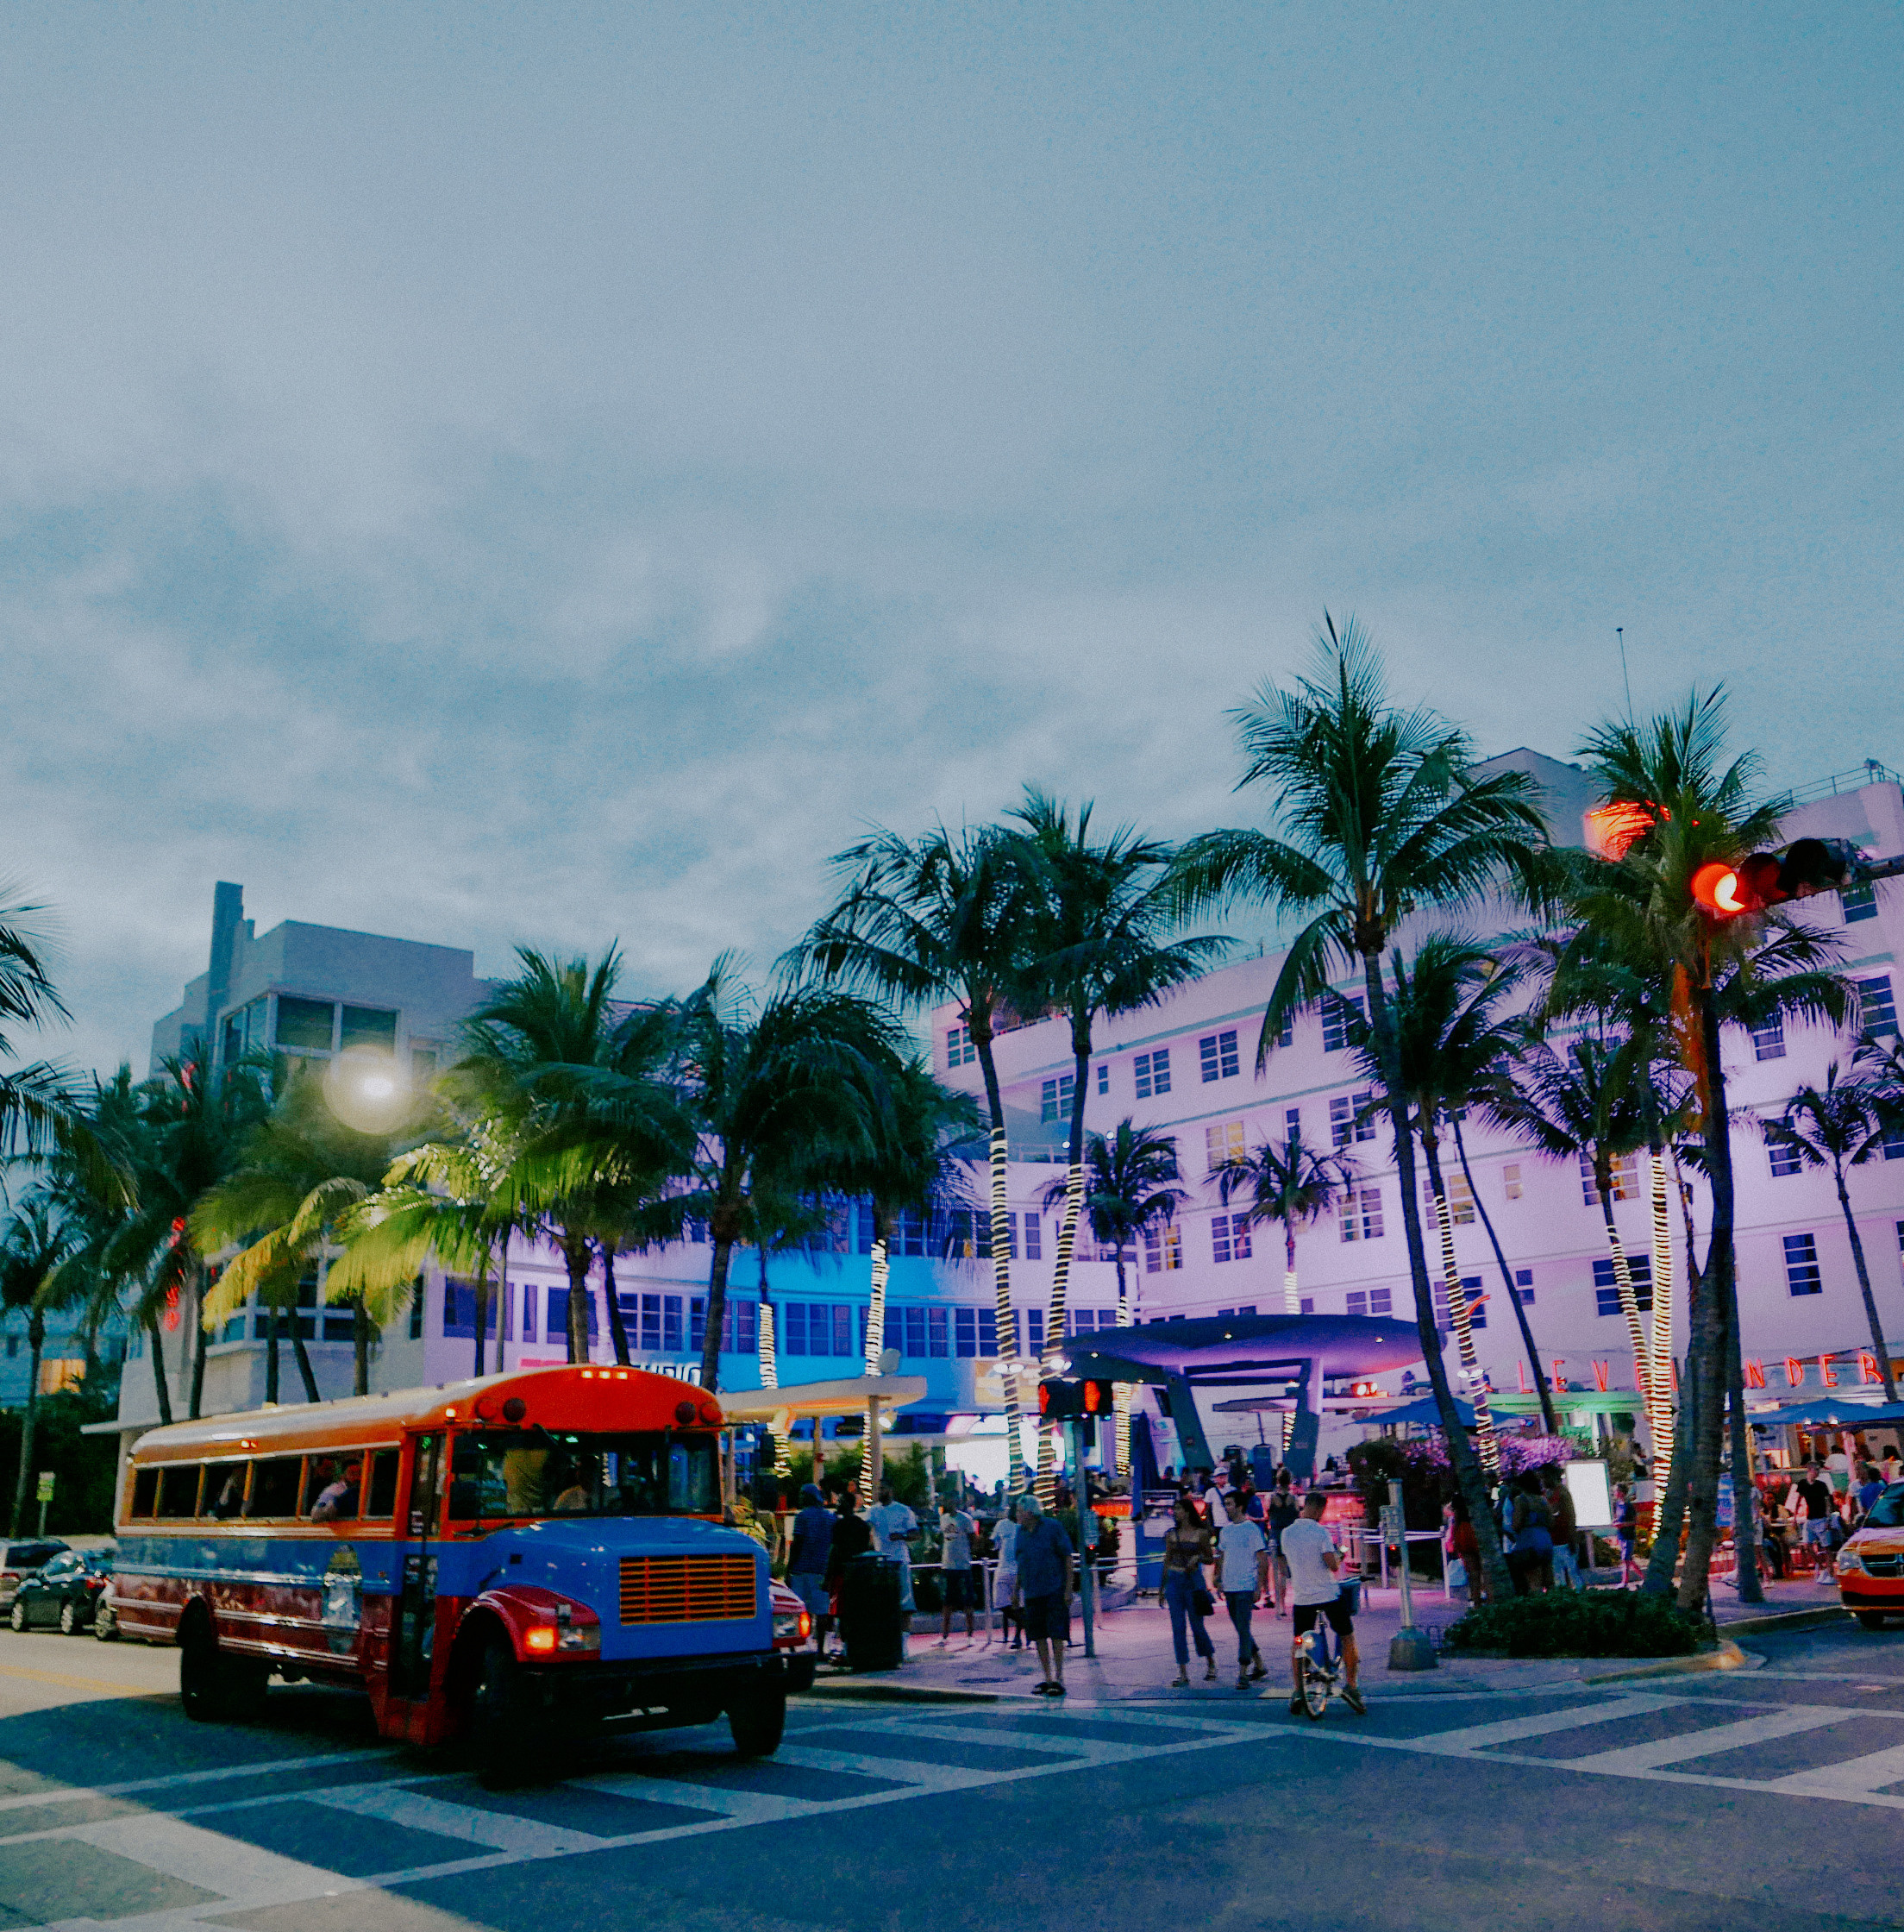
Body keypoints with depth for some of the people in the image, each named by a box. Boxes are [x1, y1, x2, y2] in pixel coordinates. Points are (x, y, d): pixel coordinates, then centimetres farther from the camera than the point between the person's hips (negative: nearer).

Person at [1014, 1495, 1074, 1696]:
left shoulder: (1054, 1528, -7)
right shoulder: (1021, 1532, 9)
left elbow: (1068, 1558, -5)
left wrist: (1068, 1588, -10)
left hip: (1054, 1591, -6)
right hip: (1032, 1592, 6)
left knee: (1056, 1635, -7)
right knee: (1038, 1636, 6)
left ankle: (1059, 1679, -2)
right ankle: (1048, 1679, 14)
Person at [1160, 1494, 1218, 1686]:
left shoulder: (1201, 1533, -3)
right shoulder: (1171, 1534, 8)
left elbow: (1210, 1558, 4)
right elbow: (1167, 1561, 12)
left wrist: (1198, 1557, -17)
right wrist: (1162, 1589, 12)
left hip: (1193, 1580, -3)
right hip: (1174, 1582, 3)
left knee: (1197, 1626, 2)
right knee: (1177, 1628, 1)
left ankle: (1211, 1664, 25)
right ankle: (1183, 1672, 6)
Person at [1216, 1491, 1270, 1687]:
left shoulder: (1252, 1530, -7)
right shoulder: (1225, 1530, 12)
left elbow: (1262, 1560, -8)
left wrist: (1259, 1587, -13)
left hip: (1246, 1588, -7)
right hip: (1229, 1588, 7)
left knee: (1243, 1629, -9)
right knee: (1240, 1629, 12)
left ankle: (1243, 1674, -6)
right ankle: (1259, 1665, 26)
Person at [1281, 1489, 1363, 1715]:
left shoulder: (1287, 1533, 1)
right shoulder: (1320, 1532, -14)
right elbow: (1333, 1565, -20)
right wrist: (1338, 1556, 1)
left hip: (1302, 1597, 4)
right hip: (1329, 1595, -4)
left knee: (1298, 1643, 16)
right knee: (1347, 1637, 13)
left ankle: (1296, 1690, 8)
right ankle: (1350, 1685, 6)